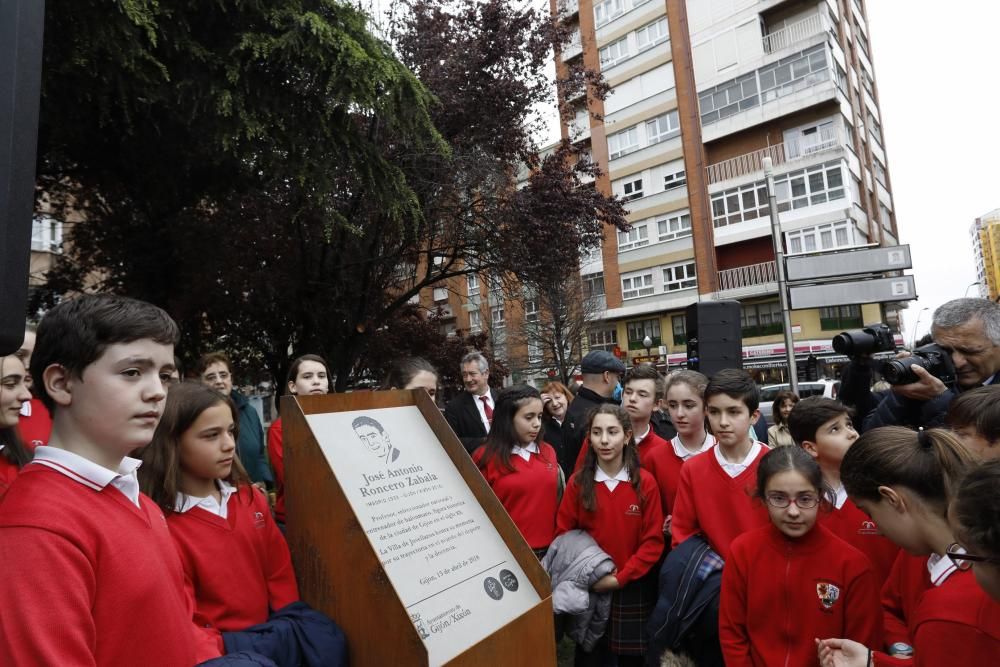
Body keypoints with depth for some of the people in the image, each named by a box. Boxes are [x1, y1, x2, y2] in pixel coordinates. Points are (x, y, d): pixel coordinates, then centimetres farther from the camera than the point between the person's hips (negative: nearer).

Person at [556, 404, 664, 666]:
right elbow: (563, 535, -1)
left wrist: (620, 578, -14)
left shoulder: (645, 482, -9)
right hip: (588, 588, 1)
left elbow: (653, 542, -8)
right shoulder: (578, 483, -6)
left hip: (632, 588, 0)